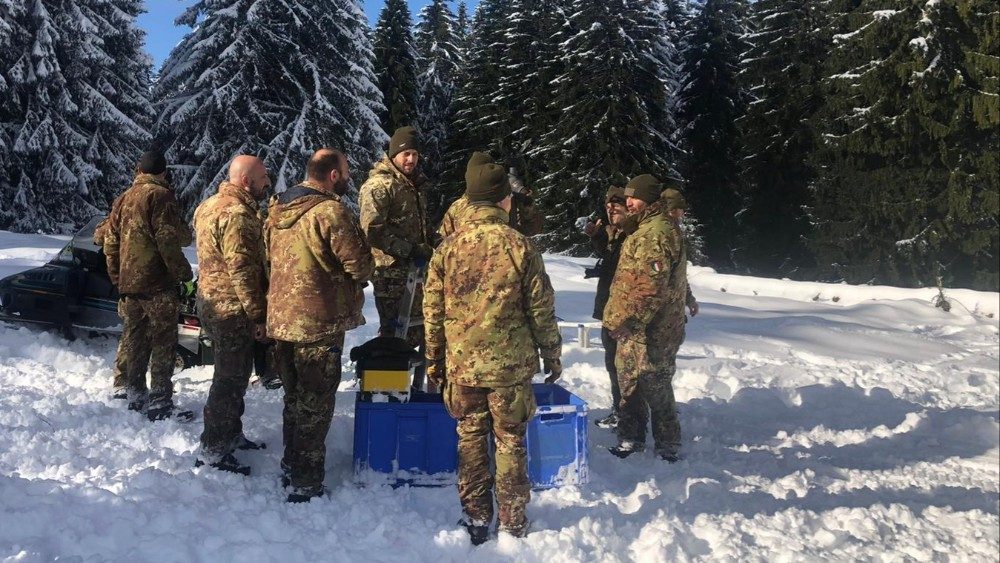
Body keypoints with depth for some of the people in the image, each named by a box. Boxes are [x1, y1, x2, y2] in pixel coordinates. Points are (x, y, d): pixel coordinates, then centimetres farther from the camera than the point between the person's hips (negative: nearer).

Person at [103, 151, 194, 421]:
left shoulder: (125, 198, 15)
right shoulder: (160, 196, -9)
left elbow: (110, 241, 17)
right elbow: (169, 239, -18)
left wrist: (117, 277, 23)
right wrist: (182, 271, -8)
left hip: (128, 284, 8)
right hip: (157, 284, -8)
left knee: (134, 338, 16)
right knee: (163, 343, -3)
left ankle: (135, 394, 25)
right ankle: (160, 402, -3)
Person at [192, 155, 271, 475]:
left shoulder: (212, 206, 14)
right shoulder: (236, 214, -20)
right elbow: (242, 270, -23)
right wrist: (258, 316, -18)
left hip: (213, 302, 10)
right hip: (233, 308, -10)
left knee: (233, 376, 21)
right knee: (231, 380, -1)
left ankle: (230, 435, 33)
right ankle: (213, 450, 7)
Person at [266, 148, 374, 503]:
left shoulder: (277, 210, 8)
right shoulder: (331, 211, -18)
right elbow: (361, 265, -16)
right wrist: (363, 270, 6)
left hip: (282, 319, 8)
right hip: (319, 323, -8)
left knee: (294, 398, 21)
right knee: (314, 405, 4)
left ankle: (290, 467, 34)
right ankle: (306, 483, 12)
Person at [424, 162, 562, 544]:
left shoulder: (448, 248, -2)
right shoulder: (520, 247, -9)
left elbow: (432, 311, 2)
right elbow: (541, 310, -5)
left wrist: (434, 361, 13)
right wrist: (552, 355, 7)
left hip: (462, 365, 2)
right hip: (511, 366, -2)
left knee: (470, 440, 14)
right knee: (510, 444, 11)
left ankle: (475, 520, 23)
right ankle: (513, 524, 21)